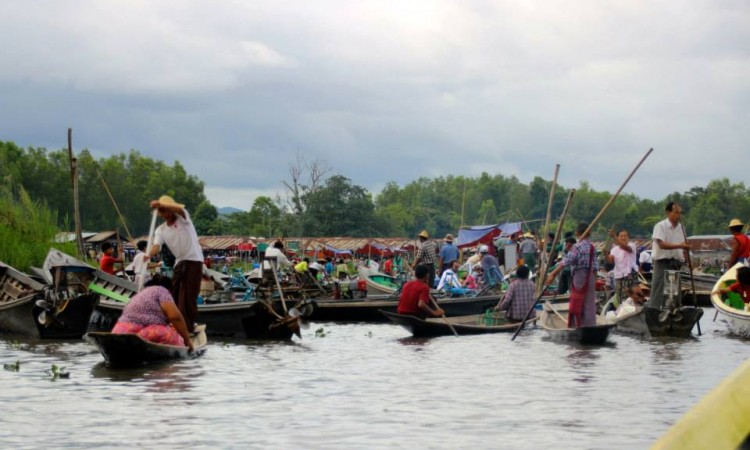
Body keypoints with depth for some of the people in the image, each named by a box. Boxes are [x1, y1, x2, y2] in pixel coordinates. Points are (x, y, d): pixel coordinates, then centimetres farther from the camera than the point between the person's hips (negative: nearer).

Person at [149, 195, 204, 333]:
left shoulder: (182, 218, -5)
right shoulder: (161, 229, 7)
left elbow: (179, 208, -30)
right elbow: (156, 246, -9)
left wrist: (160, 203, -42)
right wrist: (149, 255, -32)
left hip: (194, 260, -6)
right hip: (179, 262, 6)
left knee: (188, 296, -10)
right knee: (175, 295, 8)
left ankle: (188, 328, -10)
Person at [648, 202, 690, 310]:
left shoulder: (681, 227, 13)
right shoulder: (660, 226, -8)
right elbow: (661, 244, -20)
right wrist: (679, 246, -27)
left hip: (676, 264, 7)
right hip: (663, 263, -7)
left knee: (675, 293, 9)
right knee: (658, 293, -11)